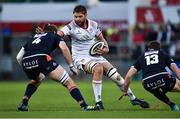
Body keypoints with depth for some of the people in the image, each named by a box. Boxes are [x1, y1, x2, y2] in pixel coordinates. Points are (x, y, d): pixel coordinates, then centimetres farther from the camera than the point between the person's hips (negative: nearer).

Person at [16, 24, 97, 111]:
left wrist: (28, 70, 41)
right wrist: (71, 66, 7)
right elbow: (64, 48, 4)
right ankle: (84, 106, -9)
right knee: (68, 82, 4)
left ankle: (23, 104, 27)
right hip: (41, 58, -5)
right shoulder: (55, 36, 27)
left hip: (25, 62, 5)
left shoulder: (33, 37, 37)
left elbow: (18, 57, 30)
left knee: (36, 80, 39)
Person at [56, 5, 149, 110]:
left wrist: (106, 49, -4)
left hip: (96, 56, 5)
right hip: (81, 58, -5)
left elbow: (101, 39, 15)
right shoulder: (71, 27, -11)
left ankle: (133, 99, 19)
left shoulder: (94, 25, 3)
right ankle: (98, 102, -29)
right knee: (98, 68, -35)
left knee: (116, 76, -2)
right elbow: (59, 34, -27)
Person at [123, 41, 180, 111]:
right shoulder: (163, 54, 26)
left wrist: (125, 91, 32)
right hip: (163, 79, -2)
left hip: (148, 85, 2)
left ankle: (171, 105, 19)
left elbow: (128, 76, 22)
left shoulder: (141, 57, 27)